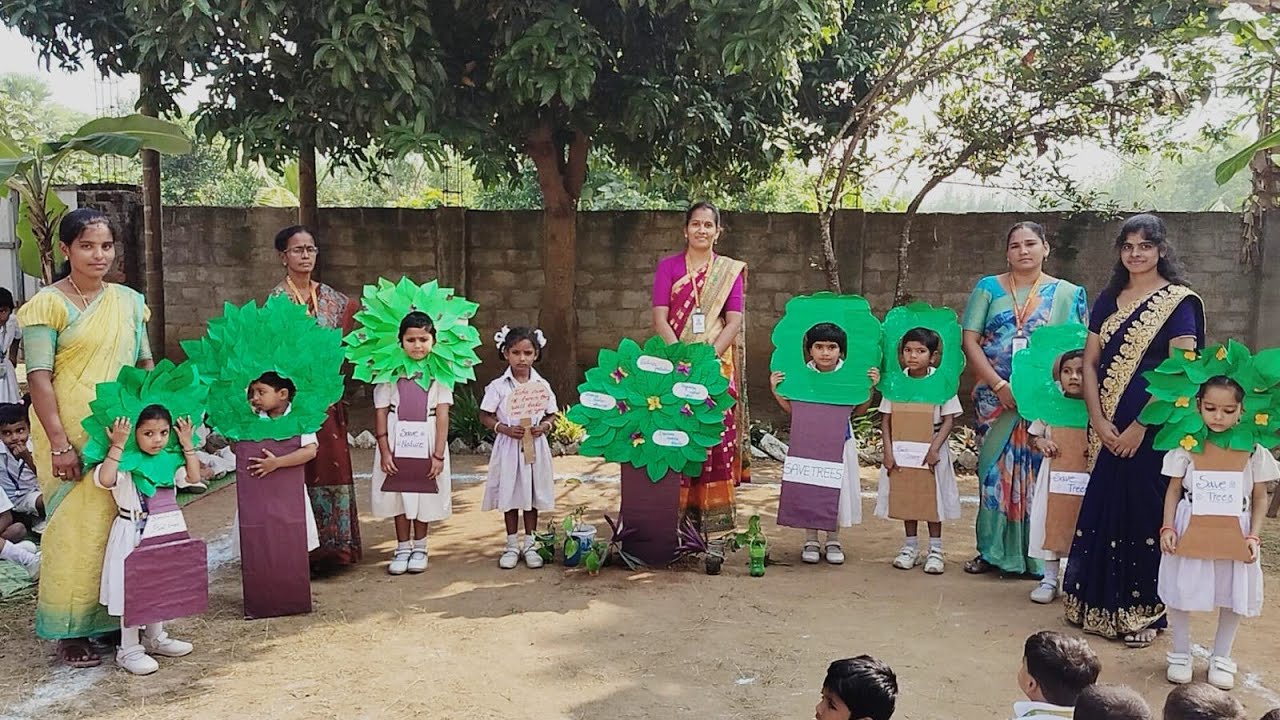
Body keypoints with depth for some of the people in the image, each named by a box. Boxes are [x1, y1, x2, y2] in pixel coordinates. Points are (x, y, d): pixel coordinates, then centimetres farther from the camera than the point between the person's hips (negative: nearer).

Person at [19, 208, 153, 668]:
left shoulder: (128, 301, 11)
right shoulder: (49, 305, -6)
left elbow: (145, 364, 16)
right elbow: (39, 377, -10)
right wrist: (59, 443, -16)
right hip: (72, 435, -5)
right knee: (77, 527, -3)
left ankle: (119, 620, 23)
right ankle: (71, 632, 10)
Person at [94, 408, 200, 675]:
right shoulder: (125, 462, -15)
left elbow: (194, 476, -4)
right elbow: (105, 479, -32)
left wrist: (187, 444, -6)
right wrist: (118, 445, -30)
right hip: (131, 536, -6)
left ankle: (155, 638, 33)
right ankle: (129, 650, 8)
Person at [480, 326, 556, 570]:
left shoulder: (542, 385, 1)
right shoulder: (498, 386, -4)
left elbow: (552, 415, 8)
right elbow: (485, 416, -2)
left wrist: (543, 427, -12)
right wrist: (505, 429, -16)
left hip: (535, 447, 1)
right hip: (508, 447, -1)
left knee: (532, 495, 10)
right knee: (510, 496, 7)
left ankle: (530, 544, 22)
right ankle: (512, 545, 20)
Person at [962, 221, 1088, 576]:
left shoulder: (1067, 294, 6)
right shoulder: (989, 288, 6)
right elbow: (970, 340, -2)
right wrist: (999, 385, -13)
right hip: (994, 398, 1)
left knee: (1037, 472, 1)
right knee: (994, 471, 6)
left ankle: (1036, 555, 11)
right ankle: (992, 550, 16)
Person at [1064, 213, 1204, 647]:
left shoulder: (1178, 302, -5)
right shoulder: (1109, 300, 11)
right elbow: (1090, 362, 8)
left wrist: (1139, 426, -15)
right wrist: (1099, 421, -4)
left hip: (1153, 430, -5)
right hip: (1109, 432, 5)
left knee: (1145, 515, 1)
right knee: (1103, 512, 9)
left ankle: (1144, 613, 13)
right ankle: (1100, 604, 21)